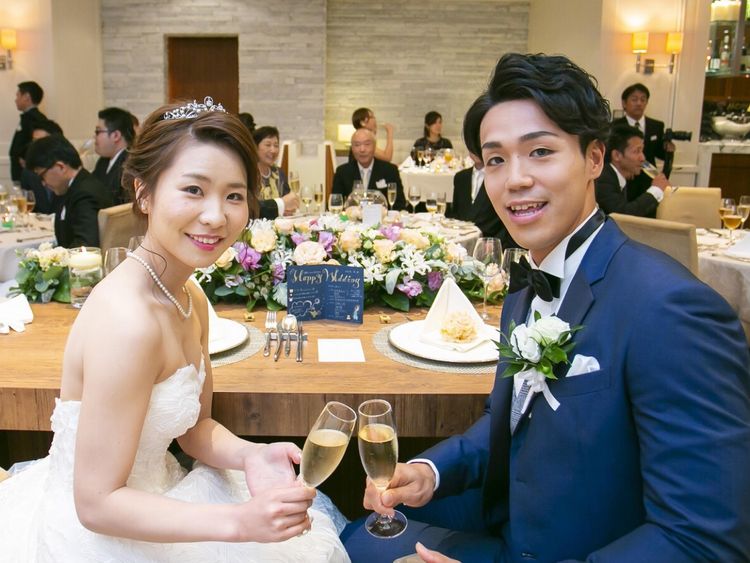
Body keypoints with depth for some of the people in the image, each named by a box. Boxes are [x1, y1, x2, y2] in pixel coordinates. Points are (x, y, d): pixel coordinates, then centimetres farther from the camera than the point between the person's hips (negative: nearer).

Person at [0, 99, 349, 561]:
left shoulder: (190, 299, -3)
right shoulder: (128, 319, -29)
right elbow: (98, 503, -23)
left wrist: (248, 455, -15)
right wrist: (240, 521, -29)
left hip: (143, 500, 7)